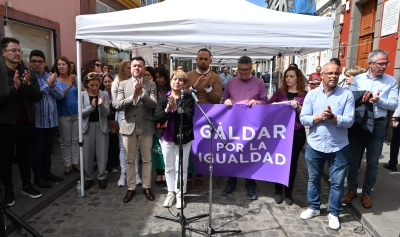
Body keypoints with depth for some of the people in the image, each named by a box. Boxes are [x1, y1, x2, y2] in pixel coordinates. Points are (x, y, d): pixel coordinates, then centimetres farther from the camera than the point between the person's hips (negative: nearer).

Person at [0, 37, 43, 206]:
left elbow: (38, 97, -3)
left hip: (26, 122, 3)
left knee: (24, 155, 15)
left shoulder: (29, 73, 2)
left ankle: (27, 185, 27)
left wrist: (28, 85, -19)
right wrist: (14, 87, -27)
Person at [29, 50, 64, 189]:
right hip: (37, 121, -5)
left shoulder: (51, 77, 8)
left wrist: (52, 84, -15)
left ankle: (47, 172, 31)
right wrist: (47, 85, -17)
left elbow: (61, 95, -1)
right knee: (37, 150, 7)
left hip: (52, 120, 5)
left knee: (48, 149, 17)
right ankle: (38, 177, 19)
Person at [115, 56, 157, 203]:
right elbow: (118, 106, -6)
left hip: (146, 127, -1)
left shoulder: (151, 85, 1)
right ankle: (131, 188, 24)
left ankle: (146, 187, 24)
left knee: (146, 159, 9)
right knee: (130, 160, 10)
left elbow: (153, 104, -11)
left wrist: (141, 93, -22)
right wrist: (133, 96, -18)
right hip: (129, 126, 1)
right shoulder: (123, 84, 4)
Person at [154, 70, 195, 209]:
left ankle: (180, 194, 19)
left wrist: (175, 108, -27)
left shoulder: (188, 99, -5)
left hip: (183, 138, -3)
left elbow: (188, 118, -16)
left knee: (181, 168, 5)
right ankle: (171, 192, 27)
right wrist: (167, 109, -22)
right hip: (167, 137, 3)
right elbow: (157, 118, -5)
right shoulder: (163, 98, 3)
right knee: (169, 167, 13)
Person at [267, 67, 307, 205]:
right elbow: (268, 105, -4)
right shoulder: (280, 92, 6)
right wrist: (277, 104, -21)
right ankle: (278, 191, 22)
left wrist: (297, 107, -20)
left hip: (297, 133, -1)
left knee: (292, 161, 9)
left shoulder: (304, 94, 1)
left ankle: (288, 192, 23)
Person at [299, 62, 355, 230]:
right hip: (314, 145, 2)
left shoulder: (347, 95, -4)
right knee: (314, 178, 16)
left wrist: (333, 117, -25)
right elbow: (303, 119, -6)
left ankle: (333, 213, 28)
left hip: (338, 147, -1)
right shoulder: (312, 94, 0)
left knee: (337, 182, 10)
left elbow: (349, 121, -10)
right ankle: (314, 207, 35)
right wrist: (319, 117, -21)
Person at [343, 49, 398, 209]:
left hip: (378, 125, 0)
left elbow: (394, 105, -6)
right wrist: (360, 99, -26)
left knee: (373, 162, 10)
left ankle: (366, 192, 27)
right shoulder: (357, 79, 2)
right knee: (353, 159, 9)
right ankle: (352, 189, 27)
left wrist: (378, 100, -23)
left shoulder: (391, 81, 1)